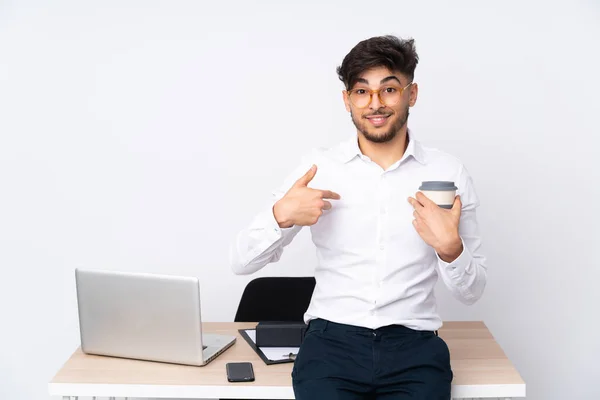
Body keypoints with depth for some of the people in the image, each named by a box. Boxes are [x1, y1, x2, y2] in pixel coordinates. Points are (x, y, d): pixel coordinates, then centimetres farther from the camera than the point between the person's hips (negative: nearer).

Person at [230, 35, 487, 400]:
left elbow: (471, 293, 8)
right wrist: (281, 216, -15)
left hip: (413, 344, 1)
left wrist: (449, 247, -12)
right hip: (331, 340, -1)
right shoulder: (318, 167, 4)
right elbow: (242, 262, 3)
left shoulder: (449, 173, 4)